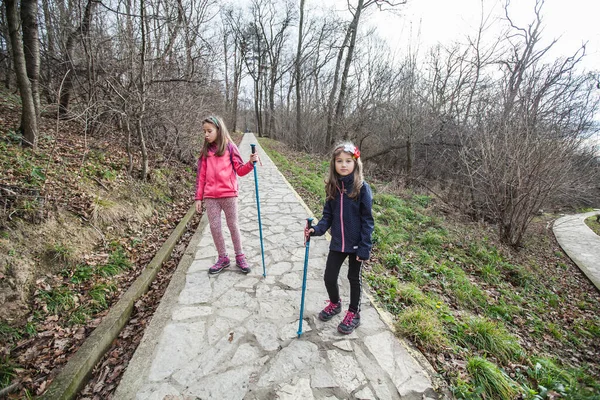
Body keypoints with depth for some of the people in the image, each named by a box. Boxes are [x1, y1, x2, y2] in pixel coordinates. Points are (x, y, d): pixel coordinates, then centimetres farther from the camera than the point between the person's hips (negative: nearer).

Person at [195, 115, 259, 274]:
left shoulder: (230, 147, 0)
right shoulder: (206, 151, 8)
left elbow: (240, 170, -1)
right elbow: (201, 176, 8)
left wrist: (251, 163, -21)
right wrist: (198, 198, 7)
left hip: (229, 195, -3)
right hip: (210, 197, 3)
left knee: (233, 226, 7)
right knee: (214, 227, 6)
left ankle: (240, 257, 23)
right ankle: (223, 258, 22)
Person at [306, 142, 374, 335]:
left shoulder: (362, 188, -15)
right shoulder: (332, 187, -2)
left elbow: (367, 220, -13)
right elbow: (328, 215, 4)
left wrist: (364, 247, -15)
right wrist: (317, 229, -14)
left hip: (356, 244, -4)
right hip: (337, 242, 4)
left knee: (354, 278, 15)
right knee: (329, 277, 10)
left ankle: (353, 313, 38)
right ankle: (335, 303, 42)